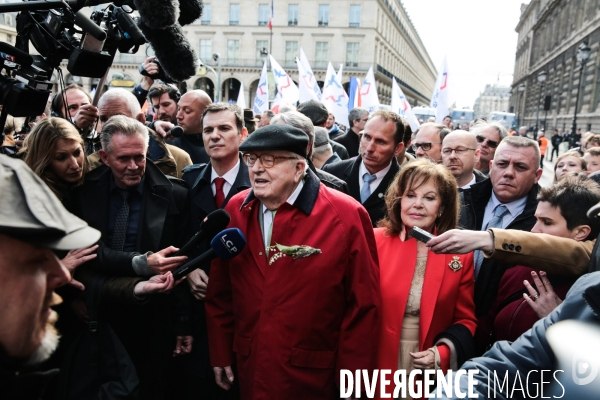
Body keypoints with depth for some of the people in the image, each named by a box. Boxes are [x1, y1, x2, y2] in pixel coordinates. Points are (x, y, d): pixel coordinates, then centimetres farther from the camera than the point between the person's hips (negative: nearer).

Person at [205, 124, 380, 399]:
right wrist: (221, 355, 7)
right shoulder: (236, 209, -2)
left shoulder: (346, 216, -15)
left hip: (313, 376, -3)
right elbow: (220, 291, 5)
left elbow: (363, 306, -12)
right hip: (249, 370, 4)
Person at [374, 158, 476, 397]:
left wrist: (442, 354, -11)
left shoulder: (460, 254, -3)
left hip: (432, 375, 1)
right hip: (376, 367, -1)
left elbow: (465, 320, 4)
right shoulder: (376, 241, -7)